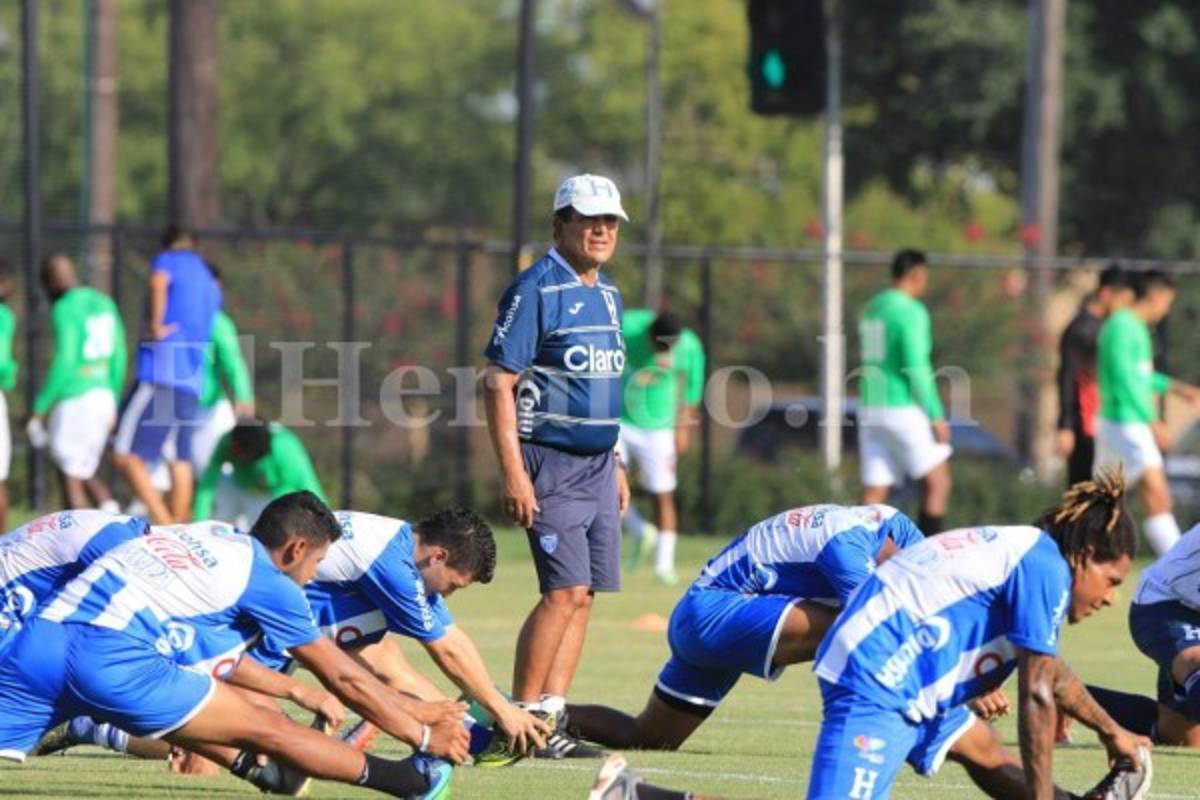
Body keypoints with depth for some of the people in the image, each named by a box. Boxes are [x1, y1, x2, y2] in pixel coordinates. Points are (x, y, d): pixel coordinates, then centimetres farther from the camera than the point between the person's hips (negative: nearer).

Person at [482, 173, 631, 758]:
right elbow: (498, 384, -14)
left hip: (597, 463, 8)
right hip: (551, 463, -8)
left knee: (582, 594, 4)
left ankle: (549, 715, 6)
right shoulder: (536, 290, -10)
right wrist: (513, 473, -19)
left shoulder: (607, 295, 15)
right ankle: (519, 718, -7)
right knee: (565, 590, -13)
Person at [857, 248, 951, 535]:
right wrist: (936, 416, -13)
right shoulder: (911, 311, -11)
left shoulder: (871, 309, 14)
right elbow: (916, 367, -17)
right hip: (904, 409, -8)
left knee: (874, 493, 5)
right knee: (938, 482, 3)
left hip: (871, 409, 8)